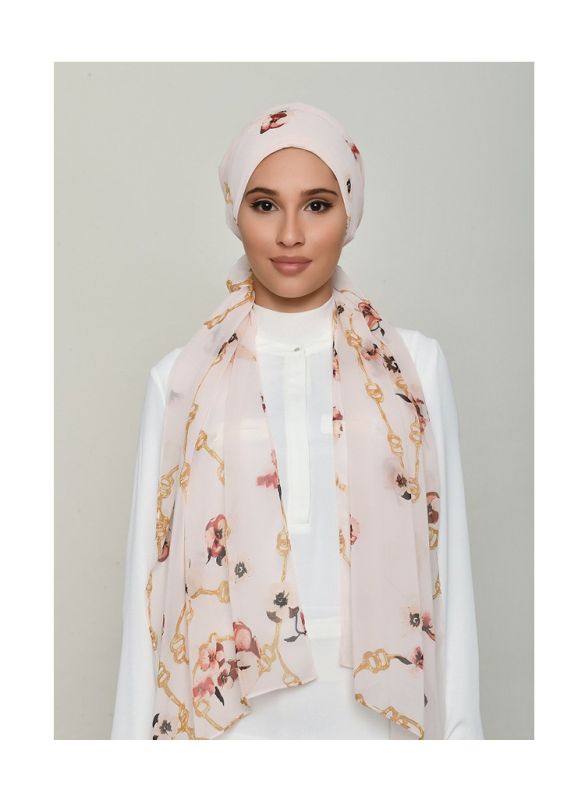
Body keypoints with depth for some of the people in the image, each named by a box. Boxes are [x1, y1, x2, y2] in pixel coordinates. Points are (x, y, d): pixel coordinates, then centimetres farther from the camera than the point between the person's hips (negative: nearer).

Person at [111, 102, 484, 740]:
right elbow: (153, 565, -1)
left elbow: (444, 557, -2)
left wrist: (460, 724, -3)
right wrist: (139, 729, -1)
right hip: (232, 702, 0)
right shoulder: (180, 377, -3)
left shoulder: (416, 363, -3)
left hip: (375, 699, 1)